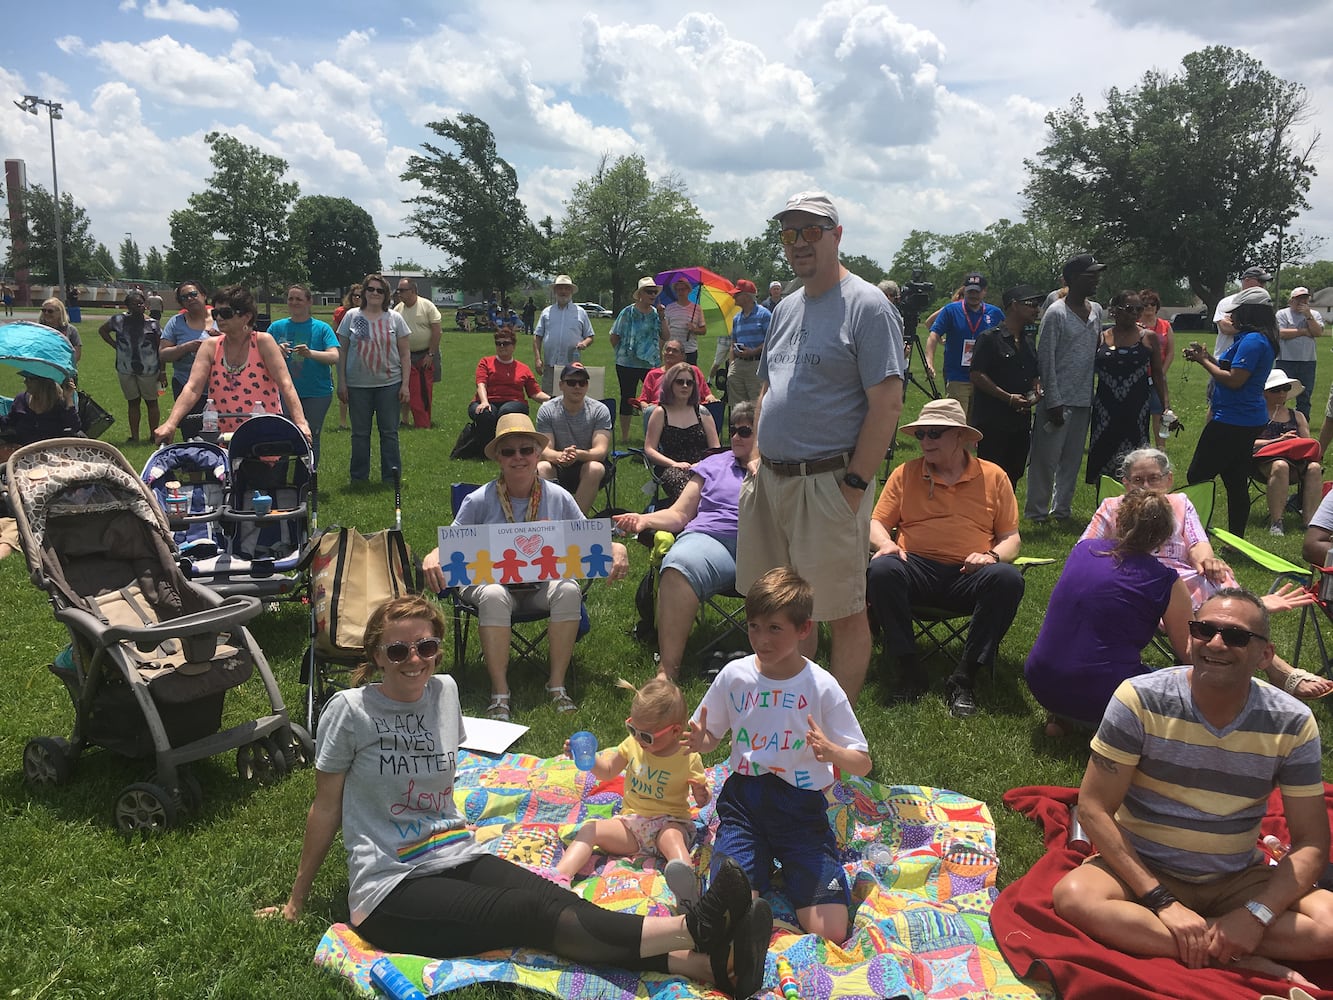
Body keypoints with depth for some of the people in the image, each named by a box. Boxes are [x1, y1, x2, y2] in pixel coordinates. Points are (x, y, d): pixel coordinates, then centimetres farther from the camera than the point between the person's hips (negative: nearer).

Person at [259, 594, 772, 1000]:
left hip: (458, 857, 5)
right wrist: (296, 901, 9)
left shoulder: (444, 691, 6)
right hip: (391, 889, -5)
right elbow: (325, 809, 1)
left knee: (560, 901, -23)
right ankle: (690, 928, -45)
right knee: (535, 914, -27)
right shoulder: (350, 710, -8)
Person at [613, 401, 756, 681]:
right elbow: (679, 514, 23)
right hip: (710, 537, 1)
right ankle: (667, 672, -37)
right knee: (679, 565, -36)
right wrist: (644, 520, 4)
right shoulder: (713, 464, 30)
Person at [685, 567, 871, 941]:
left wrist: (832, 751, -27)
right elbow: (710, 738, 11)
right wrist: (699, 742, -13)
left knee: (830, 933, -12)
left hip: (802, 808, -1)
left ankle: (785, 862, 15)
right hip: (744, 801, 1)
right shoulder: (734, 675, -2)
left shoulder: (822, 687, -8)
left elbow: (863, 765, -5)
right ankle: (749, 852, 13)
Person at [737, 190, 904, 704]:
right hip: (771, 482, 8)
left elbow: (886, 404, -15)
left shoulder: (866, 305, -9)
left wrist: (855, 487, -17)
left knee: (844, 612, 3)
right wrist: (758, 461, 12)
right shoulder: (786, 308, 16)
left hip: (829, 484, -8)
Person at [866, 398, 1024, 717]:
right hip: (917, 569, 0)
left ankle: (965, 676, -24)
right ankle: (909, 667, -20)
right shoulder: (905, 474, 14)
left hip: (970, 575, 0)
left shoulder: (993, 476, 13)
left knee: (1008, 579, -33)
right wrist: (885, 543, -11)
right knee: (881, 569, -33)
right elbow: (876, 523, 12)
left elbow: (1012, 538, 12)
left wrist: (992, 555, -11)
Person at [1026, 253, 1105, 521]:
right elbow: (1045, 359, -12)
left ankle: (1062, 509, 21)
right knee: (1046, 457, -2)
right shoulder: (1056, 313, -9)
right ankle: (1036, 511, 7)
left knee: (1072, 458, 11)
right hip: (1058, 400, -7)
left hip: (1084, 399, 7)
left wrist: (1096, 394, 14)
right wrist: (1053, 402, -15)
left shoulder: (1096, 311, 12)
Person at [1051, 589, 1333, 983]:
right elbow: (1094, 809, -14)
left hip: (1238, 881, 2)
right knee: (1074, 896, -32)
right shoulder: (1141, 699, -15)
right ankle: (1243, 964, -21)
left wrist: (1256, 914, -21)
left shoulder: (1293, 724, -8)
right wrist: (1162, 902, -22)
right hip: (1142, 870, -2)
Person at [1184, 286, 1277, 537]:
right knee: (1236, 483, 14)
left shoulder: (1253, 341, -18)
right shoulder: (1261, 340, 14)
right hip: (1246, 420, 11)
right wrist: (1208, 357, 7)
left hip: (1233, 422, -11)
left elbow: (1234, 380, -22)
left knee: (1197, 477, -4)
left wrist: (1204, 361, -11)